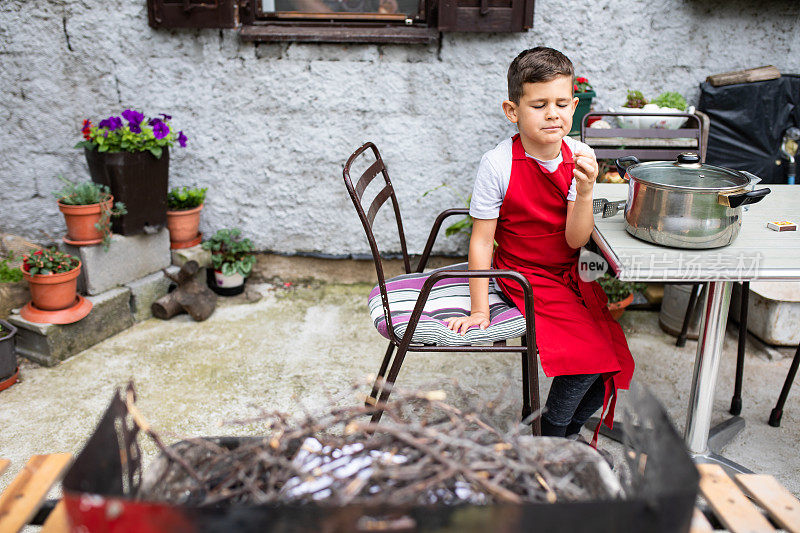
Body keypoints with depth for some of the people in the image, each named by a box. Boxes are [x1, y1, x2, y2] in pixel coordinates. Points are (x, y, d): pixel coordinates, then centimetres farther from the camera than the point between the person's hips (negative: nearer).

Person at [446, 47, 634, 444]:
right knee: (590, 352, -17)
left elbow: (575, 240, -11)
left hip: (571, 273, 5)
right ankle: (552, 435, 10)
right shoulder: (498, 164, -18)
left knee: (614, 352, -3)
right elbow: (481, 240, -13)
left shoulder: (581, 158, -7)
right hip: (524, 277, -5)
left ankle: (571, 428, 24)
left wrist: (585, 191, -28)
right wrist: (479, 310, -12)